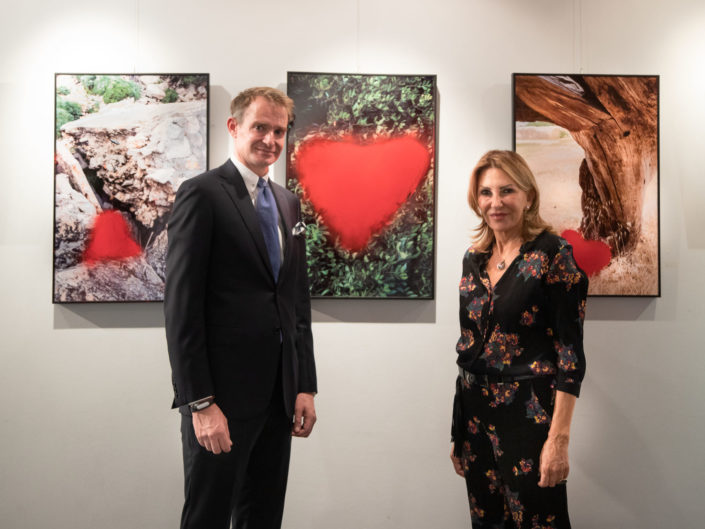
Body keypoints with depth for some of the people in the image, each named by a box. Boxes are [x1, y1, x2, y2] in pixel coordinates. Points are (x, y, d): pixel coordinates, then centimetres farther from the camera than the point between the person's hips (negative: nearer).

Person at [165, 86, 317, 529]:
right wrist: (199, 404, -16)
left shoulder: (289, 202, 13)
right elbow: (181, 306, -13)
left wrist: (306, 386, 8)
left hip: (280, 394, 7)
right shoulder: (202, 194, -8)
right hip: (222, 396, -6)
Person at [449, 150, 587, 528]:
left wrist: (559, 437, -18)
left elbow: (571, 352, -13)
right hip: (475, 414, 6)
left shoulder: (551, 255, -10)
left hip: (529, 415, -5)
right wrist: (458, 429, 12)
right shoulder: (473, 258, 6)